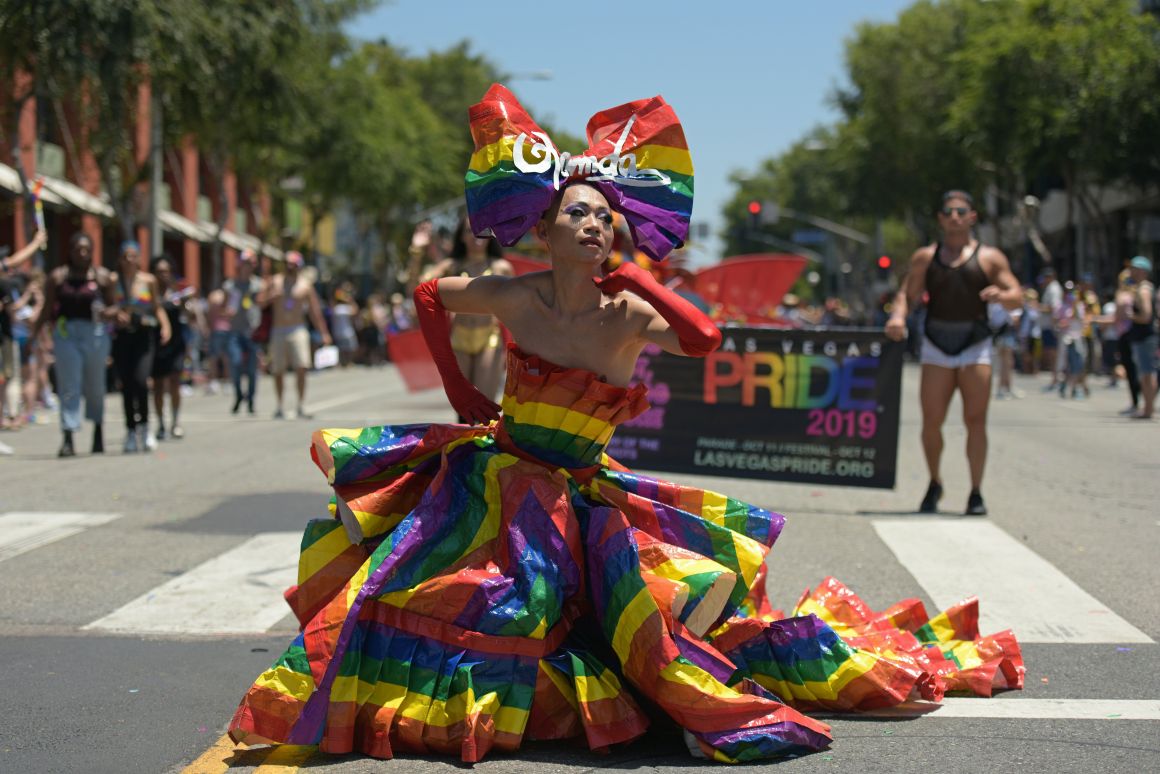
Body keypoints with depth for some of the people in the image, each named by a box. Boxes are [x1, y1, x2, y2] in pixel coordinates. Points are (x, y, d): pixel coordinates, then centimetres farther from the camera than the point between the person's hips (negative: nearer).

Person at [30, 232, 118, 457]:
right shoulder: (57, 277, 3)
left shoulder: (102, 276, 2)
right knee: (68, 386, -5)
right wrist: (34, 335, 1)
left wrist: (108, 313, -17)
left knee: (95, 385, 12)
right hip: (65, 333, 0)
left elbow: (114, 307, 5)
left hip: (95, 334, 0)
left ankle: (98, 430, 33)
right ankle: (68, 438, -9)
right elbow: (47, 309, 6)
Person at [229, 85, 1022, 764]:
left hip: (583, 497, 0)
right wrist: (461, 393, 7)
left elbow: (705, 338, -32)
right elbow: (428, 296, 10)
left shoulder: (630, 316, -11)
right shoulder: (512, 297, -9)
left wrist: (631, 274, -23)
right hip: (497, 480, 0)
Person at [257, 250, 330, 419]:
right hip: (278, 331, 2)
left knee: (301, 368, -16)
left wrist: (324, 333, 2)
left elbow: (315, 311, 6)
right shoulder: (275, 283, 9)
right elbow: (260, 301, 4)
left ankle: (301, 407, -15)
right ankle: (279, 407, 17)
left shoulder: (305, 286, 5)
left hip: (298, 330, -2)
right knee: (278, 372, 4)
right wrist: (271, 297, -16)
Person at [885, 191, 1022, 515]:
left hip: (975, 345, -1)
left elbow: (1017, 297, 3)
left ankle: (976, 492, 2)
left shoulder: (990, 257, 7)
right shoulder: (925, 257, 12)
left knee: (975, 421, -6)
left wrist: (1001, 295, -20)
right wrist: (898, 316, -13)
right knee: (931, 422, -1)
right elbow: (907, 294, 8)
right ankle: (934, 484, 19)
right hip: (936, 346, 1)